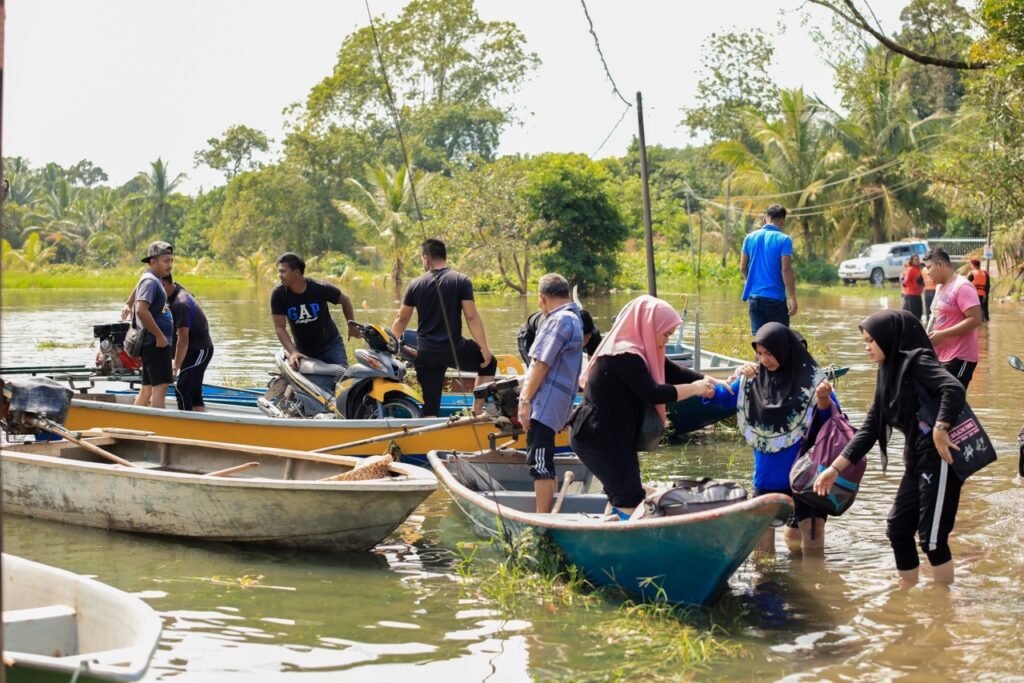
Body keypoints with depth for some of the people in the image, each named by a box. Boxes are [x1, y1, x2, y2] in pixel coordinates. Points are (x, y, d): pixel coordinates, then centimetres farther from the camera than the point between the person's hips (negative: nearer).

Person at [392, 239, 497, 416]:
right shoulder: (461, 281, -5)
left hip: (425, 353, 3)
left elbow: (401, 319, 11)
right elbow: (471, 317, -10)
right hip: (454, 349, -3)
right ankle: (476, 412, 12)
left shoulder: (415, 284, 3)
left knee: (430, 404, 9)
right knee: (489, 363, 22)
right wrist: (484, 348, -4)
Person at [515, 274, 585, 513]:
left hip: (544, 404, -11)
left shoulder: (560, 320, -13)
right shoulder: (573, 317, 20)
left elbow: (542, 364, -18)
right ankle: (544, 515, 26)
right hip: (544, 406, 11)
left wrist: (526, 400, -16)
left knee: (540, 462, -10)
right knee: (541, 462, 18)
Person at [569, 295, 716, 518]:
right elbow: (653, 393, -28)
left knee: (621, 495, 17)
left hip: (614, 437, 11)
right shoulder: (624, 355, -22)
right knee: (630, 500, -12)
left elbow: (674, 372, 11)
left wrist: (710, 382, -2)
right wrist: (694, 389, -17)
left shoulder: (639, 351, 10)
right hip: (599, 438, -11)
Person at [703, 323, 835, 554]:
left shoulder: (809, 377, -13)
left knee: (811, 531, 4)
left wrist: (824, 399, -31)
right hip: (768, 472, 4)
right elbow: (729, 398, 9)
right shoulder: (752, 378, -2)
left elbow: (831, 417, -9)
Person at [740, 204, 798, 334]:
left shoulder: (750, 237, 6)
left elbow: (743, 267, 10)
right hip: (775, 298, -4)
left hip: (754, 296, 4)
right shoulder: (784, 240, -8)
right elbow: (786, 269, -15)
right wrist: (792, 298, -13)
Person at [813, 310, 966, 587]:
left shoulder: (916, 361, -11)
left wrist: (939, 429, -30)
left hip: (939, 459, -9)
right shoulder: (888, 372, 14)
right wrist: (835, 468, 12)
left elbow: (955, 389, -29)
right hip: (916, 460, 9)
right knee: (898, 528, 14)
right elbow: (870, 428, 15)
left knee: (932, 537, -4)